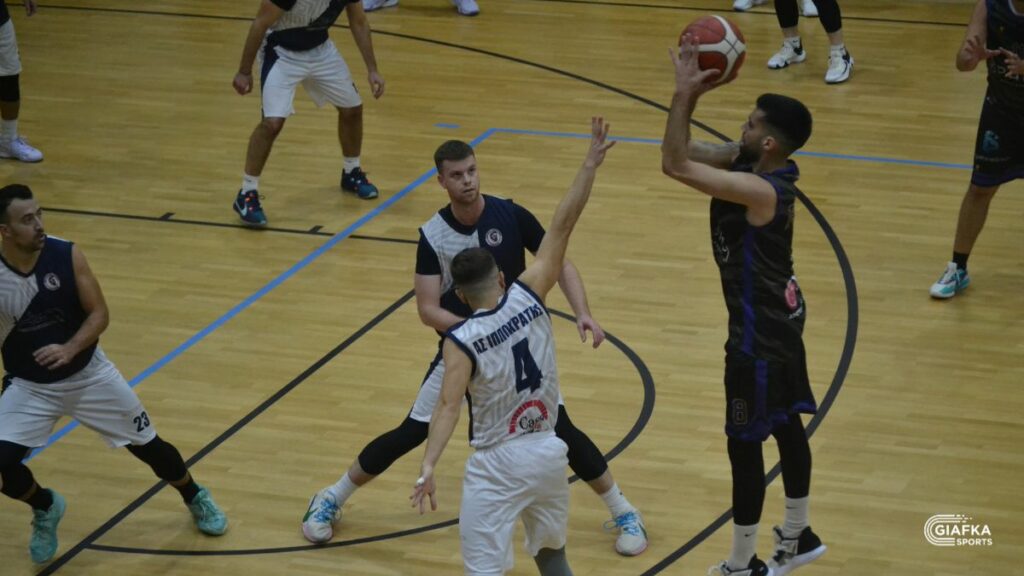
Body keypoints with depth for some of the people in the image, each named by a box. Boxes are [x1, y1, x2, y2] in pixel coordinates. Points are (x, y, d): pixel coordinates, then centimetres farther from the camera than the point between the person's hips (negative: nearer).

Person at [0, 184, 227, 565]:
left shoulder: (66, 256, -18)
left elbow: (100, 314, -12)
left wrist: (70, 349, -28)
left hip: (88, 374, 1)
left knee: (147, 444, 8)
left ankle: (196, 498, 39)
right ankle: (45, 508, 16)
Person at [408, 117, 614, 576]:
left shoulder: (461, 341, -14)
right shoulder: (528, 298, -6)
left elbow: (449, 405, -26)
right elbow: (562, 227, -7)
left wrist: (428, 466, -34)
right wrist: (590, 165, -7)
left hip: (499, 466, -5)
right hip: (549, 454, 5)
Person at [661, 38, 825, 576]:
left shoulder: (759, 190, -31)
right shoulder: (752, 162, -4)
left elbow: (675, 165, -35)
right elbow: (686, 154, 1)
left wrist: (685, 92, -32)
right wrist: (691, 96, -13)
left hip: (759, 333, -10)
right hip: (780, 318, 10)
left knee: (744, 445, 3)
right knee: (786, 425, 22)